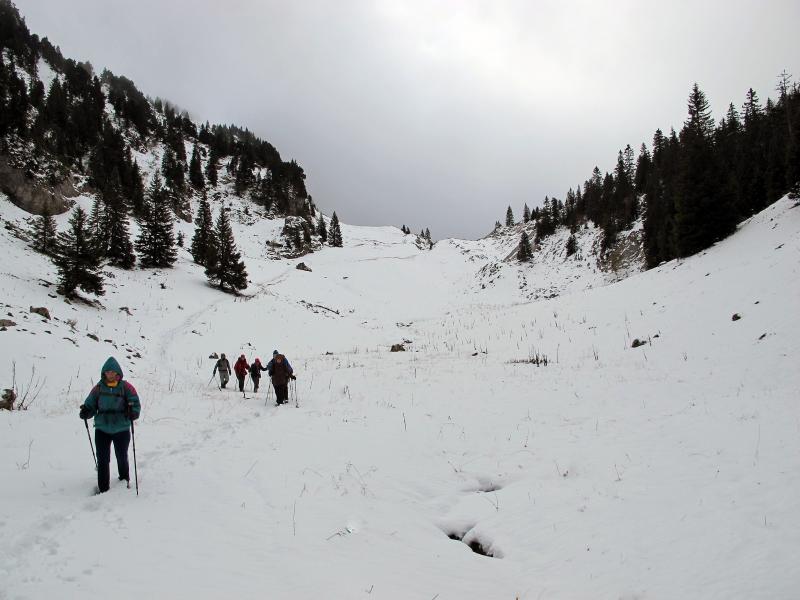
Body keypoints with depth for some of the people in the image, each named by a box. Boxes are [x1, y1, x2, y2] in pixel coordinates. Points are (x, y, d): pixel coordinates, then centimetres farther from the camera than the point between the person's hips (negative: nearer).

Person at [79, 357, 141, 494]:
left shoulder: (126, 387, -5)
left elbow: (136, 404, -7)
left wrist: (133, 412, -27)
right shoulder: (98, 388, 2)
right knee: (102, 460, 2)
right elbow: (91, 404, 7)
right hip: (102, 429, 2)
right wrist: (86, 411, -15)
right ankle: (103, 489, 12)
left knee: (122, 458, 12)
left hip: (121, 430, -2)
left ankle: (125, 481, 37)